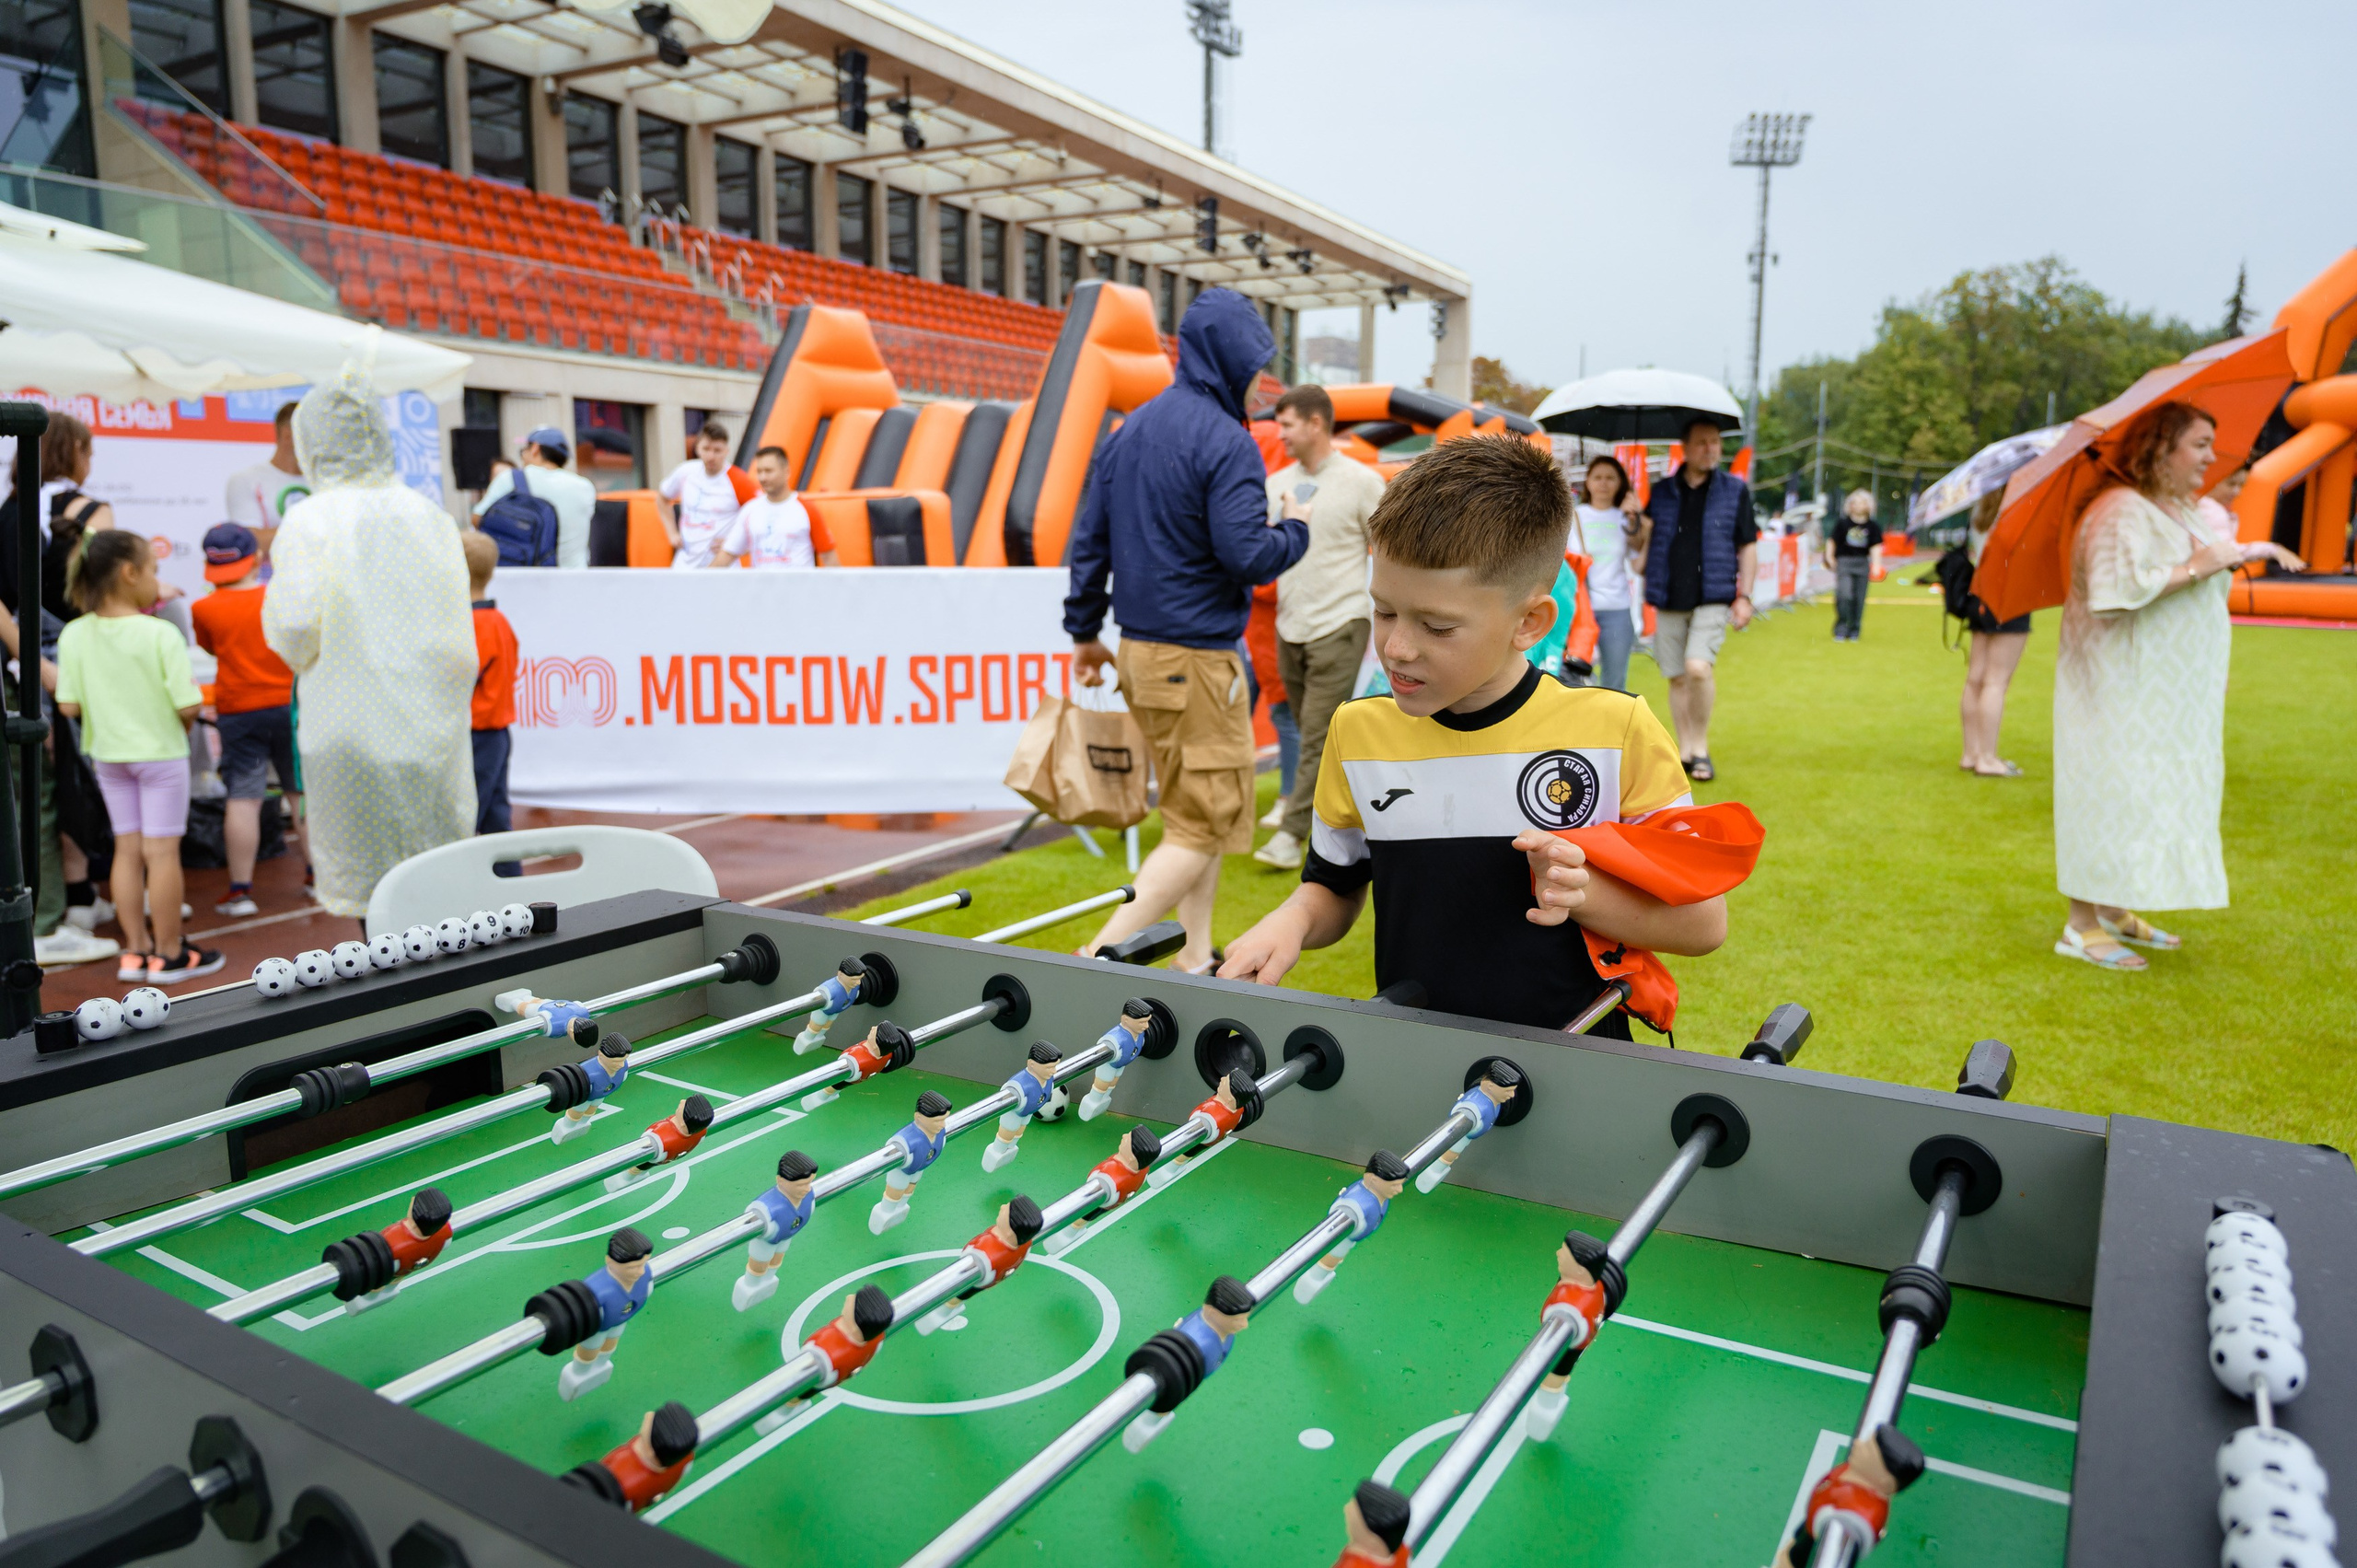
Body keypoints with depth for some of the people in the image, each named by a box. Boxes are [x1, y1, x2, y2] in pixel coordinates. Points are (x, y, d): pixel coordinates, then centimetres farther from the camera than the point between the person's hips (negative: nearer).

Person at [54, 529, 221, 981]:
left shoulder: (73, 635, -6)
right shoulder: (161, 634, -20)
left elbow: (68, 705, -5)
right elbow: (188, 705, -22)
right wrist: (184, 722, 1)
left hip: (108, 754, 5)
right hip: (160, 753, -5)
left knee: (127, 849, 13)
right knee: (162, 851, 2)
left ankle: (135, 951, 19)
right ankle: (169, 954, 10)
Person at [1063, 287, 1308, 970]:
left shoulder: (1128, 430, 11)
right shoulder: (1226, 442, -14)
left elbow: (1089, 537, 13)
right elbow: (1246, 555, -20)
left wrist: (1085, 630, 20)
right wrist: (1295, 529, 0)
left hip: (1139, 649, 9)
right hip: (1197, 657, -9)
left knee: (1193, 812, 18)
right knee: (1203, 828, -3)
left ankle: (1195, 959, 24)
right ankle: (1098, 959, -11)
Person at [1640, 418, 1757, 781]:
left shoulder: (1735, 490, 6)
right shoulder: (1662, 492, 9)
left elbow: (1748, 546, 7)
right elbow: (1647, 539, 18)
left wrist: (1744, 595, 0)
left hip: (1713, 598, -2)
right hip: (1669, 600, 3)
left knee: (1698, 667, -20)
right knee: (1677, 677, 6)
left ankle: (1701, 748, -3)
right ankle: (1685, 752, 19)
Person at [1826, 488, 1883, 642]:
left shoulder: (1873, 526, 4)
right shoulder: (1843, 524, 1)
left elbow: (1875, 547, -2)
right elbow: (1832, 541, 8)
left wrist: (1876, 564, -12)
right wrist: (1829, 557, 2)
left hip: (1862, 564, 2)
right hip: (1844, 562, -2)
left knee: (1859, 599, 4)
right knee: (1844, 596, -16)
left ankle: (1854, 631, 16)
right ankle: (1840, 630, -8)